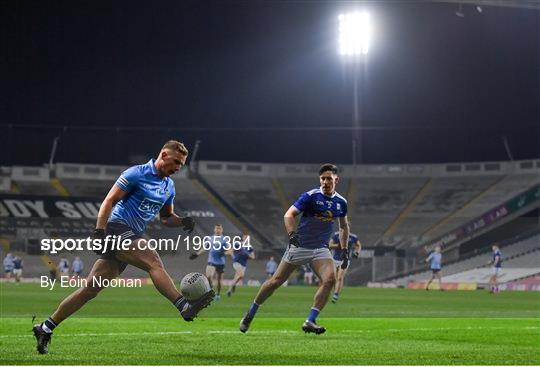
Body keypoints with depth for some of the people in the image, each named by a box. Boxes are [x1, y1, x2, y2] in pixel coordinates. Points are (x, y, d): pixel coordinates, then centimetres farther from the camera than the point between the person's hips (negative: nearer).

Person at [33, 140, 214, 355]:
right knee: (153, 261, -27)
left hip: (130, 236, 8)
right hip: (117, 228, -8)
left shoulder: (169, 186, 17)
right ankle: (184, 307, -40)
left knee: (91, 288, 6)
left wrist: (182, 222, 5)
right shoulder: (137, 174, -7)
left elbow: (166, 218, 27)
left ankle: (45, 328, 10)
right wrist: (99, 231, -20)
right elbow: (109, 201, -10)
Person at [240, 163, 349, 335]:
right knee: (276, 281, 0)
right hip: (299, 245, -3)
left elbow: (344, 226, 21)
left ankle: (310, 322, -16)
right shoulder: (311, 196, -12)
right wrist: (292, 234, -36)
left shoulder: (341, 202, 4)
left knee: (329, 279, -21)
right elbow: (289, 214, -19)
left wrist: (345, 250, 15)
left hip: (321, 249, 3)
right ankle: (250, 314, 18)